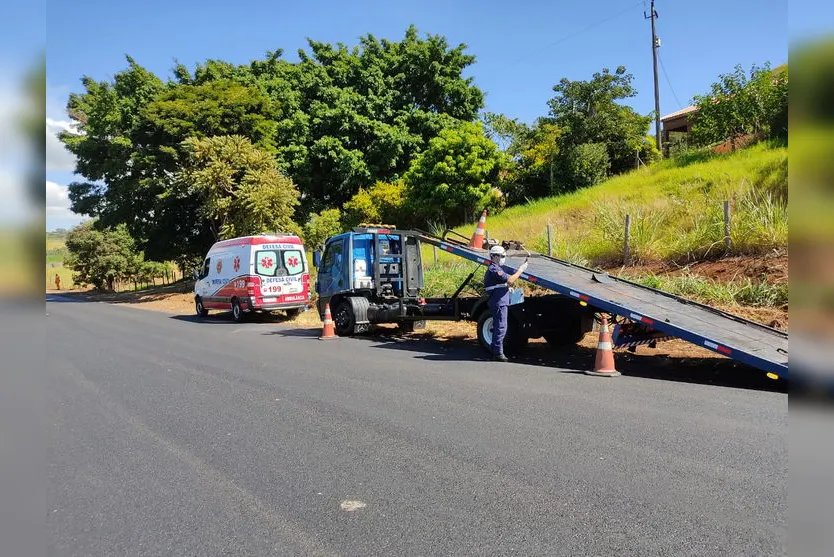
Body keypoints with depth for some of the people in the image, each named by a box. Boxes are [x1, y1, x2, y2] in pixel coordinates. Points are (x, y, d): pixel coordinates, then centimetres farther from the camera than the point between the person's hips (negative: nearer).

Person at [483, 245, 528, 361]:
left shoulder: (495, 269, 20)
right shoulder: (494, 269, -14)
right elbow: (510, 280, -21)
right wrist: (520, 270, -12)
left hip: (500, 303, 11)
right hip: (499, 303, -11)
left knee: (498, 327, 14)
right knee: (501, 327, -9)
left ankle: (496, 352, 20)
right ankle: (498, 353, -7)